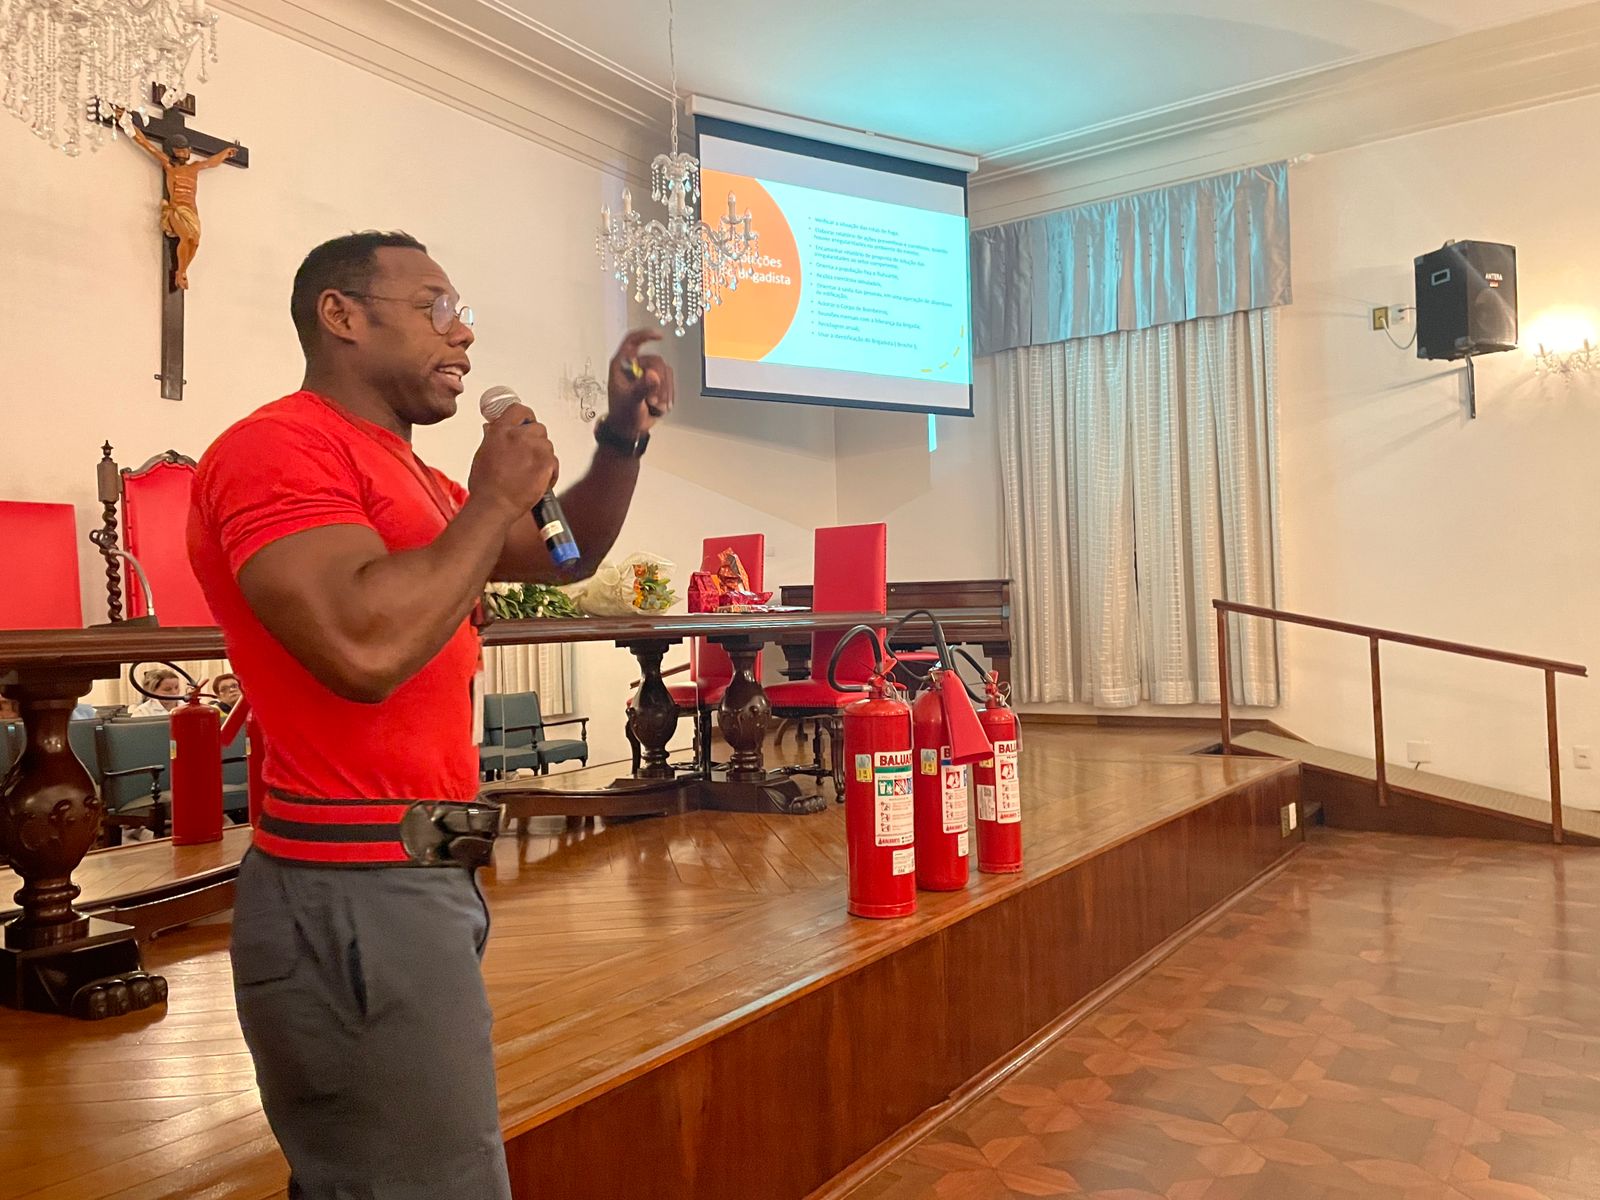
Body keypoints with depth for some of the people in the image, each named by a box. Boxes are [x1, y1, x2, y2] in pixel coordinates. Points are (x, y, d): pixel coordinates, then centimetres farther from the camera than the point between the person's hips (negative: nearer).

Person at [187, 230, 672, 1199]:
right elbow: (366, 647, -29)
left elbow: (567, 556, 22)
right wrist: (495, 499, -15)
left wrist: (624, 436, 7)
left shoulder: (405, 474, 17)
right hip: (359, 894, -10)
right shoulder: (280, 447, -13)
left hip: (418, 876, 10)